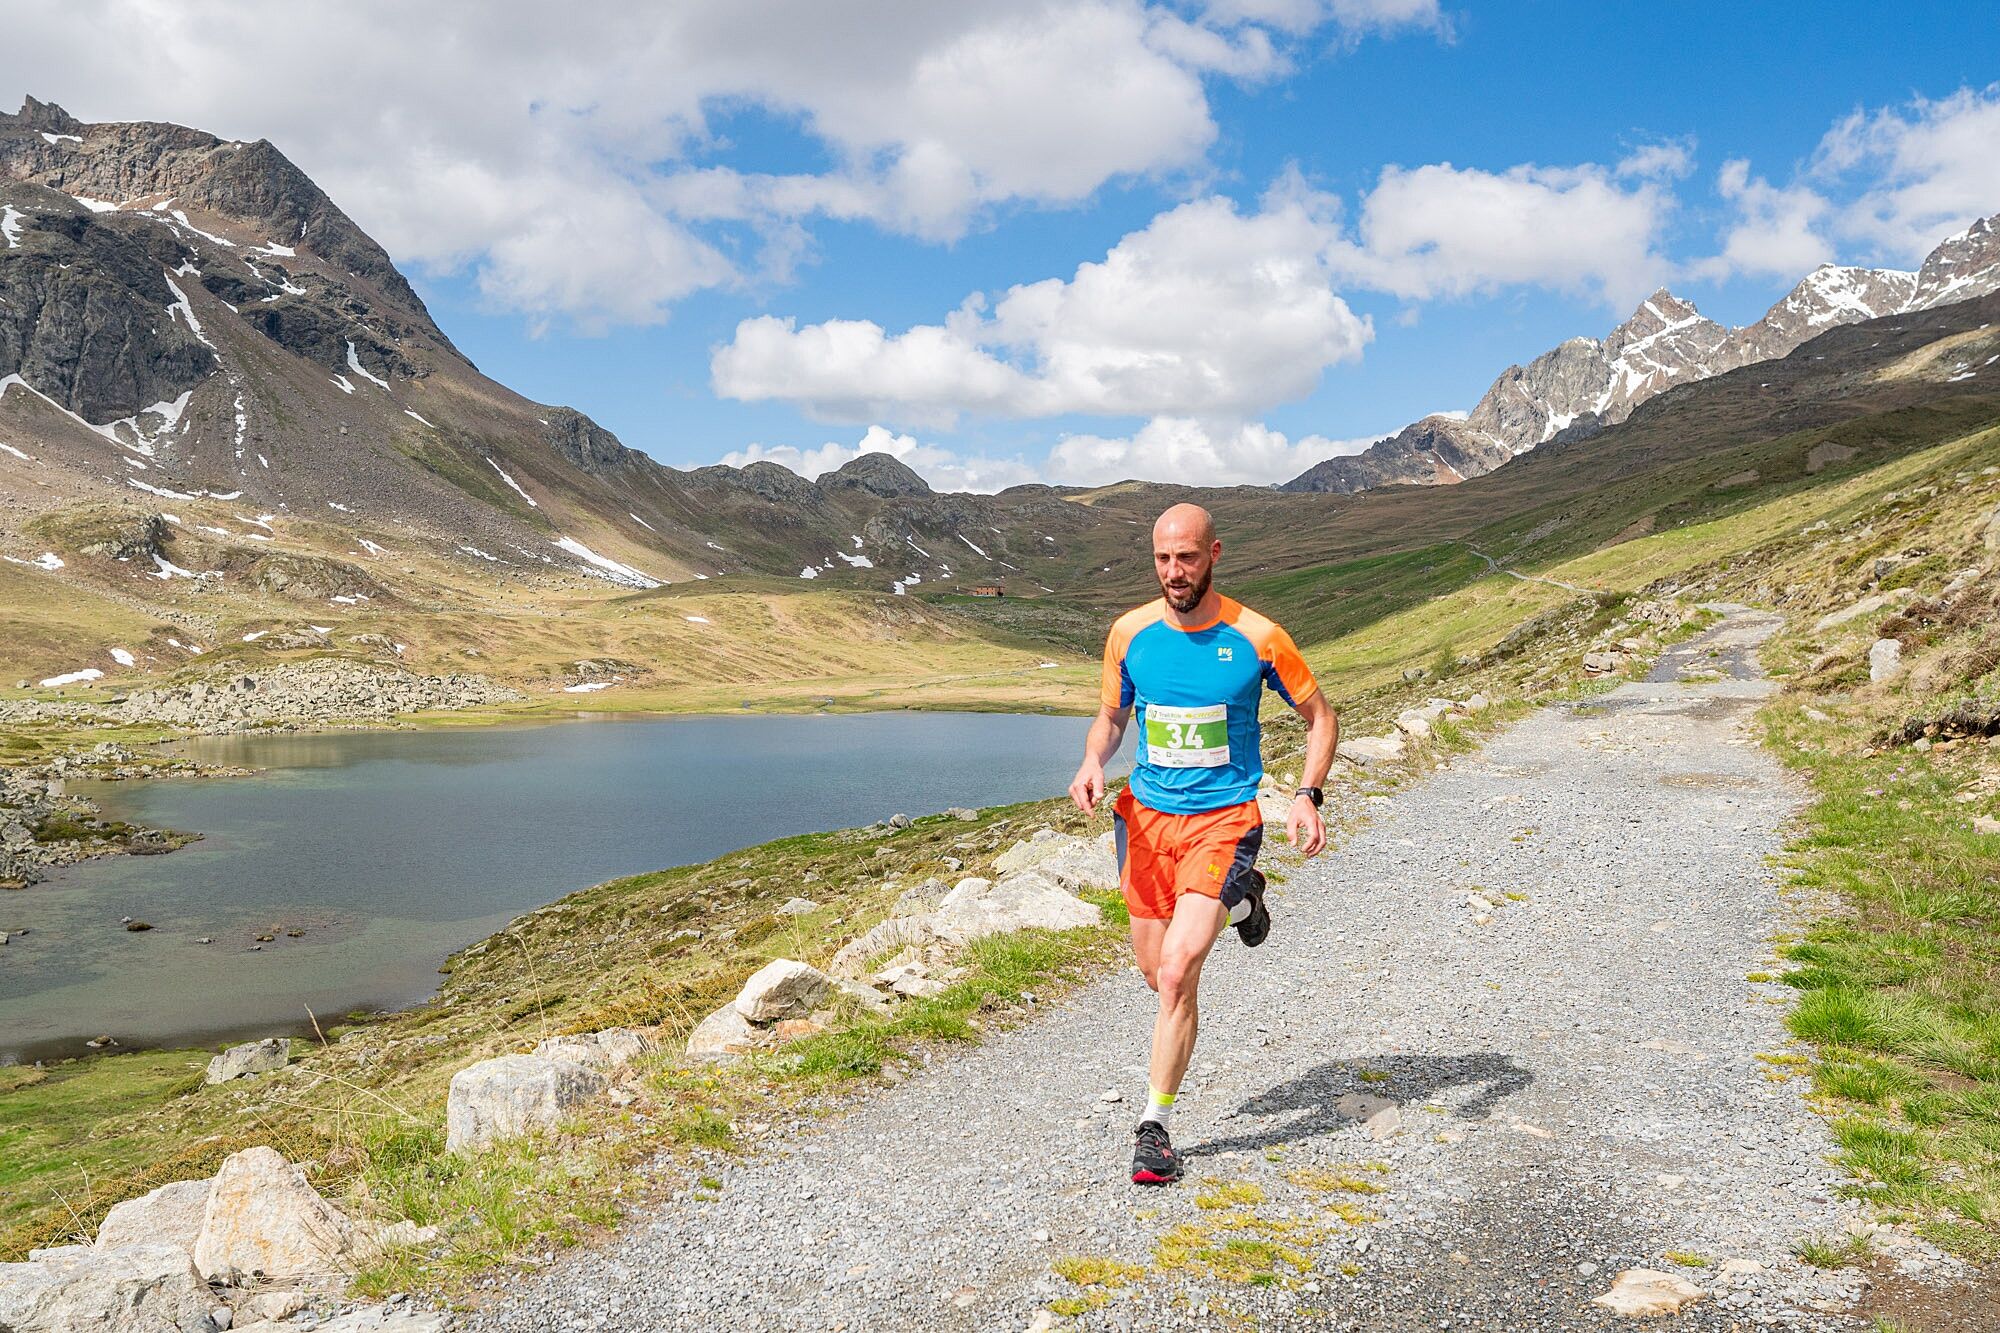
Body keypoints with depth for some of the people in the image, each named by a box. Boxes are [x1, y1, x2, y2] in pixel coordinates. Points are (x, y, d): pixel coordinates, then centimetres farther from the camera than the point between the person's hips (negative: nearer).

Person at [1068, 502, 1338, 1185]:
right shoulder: (1129, 633, -1)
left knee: (1177, 971, -19)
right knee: (1159, 975, 15)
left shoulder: (1257, 637, -8)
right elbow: (1111, 716, 14)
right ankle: (1238, 900, 46)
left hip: (1223, 817, -4)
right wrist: (1093, 761, -8)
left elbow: (1320, 717, 4)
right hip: (1147, 814, 4)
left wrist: (1307, 796, -11)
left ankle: (1155, 1126, -2)